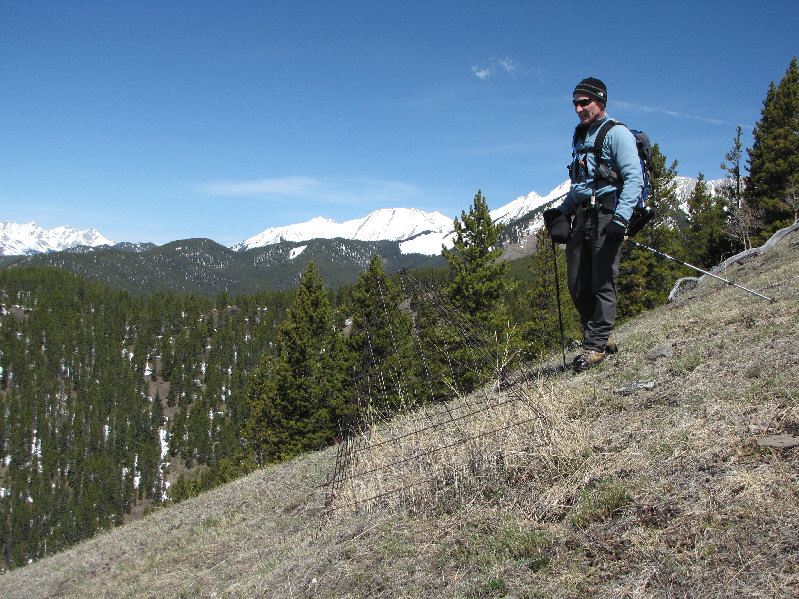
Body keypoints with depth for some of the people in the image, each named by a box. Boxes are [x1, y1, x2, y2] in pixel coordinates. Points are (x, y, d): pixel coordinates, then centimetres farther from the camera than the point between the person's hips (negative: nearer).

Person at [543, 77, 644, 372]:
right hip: (582, 217, 8)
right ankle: (601, 338, 16)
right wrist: (561, 211, 18)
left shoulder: (617, 133, -2)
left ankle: (595, 345, -2)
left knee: (602, 283, -7)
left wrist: (621, 218, -21)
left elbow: (634, 178, -11)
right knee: (578, 286, 4)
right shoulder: (581, 138, 23)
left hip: (606, 215, -8)